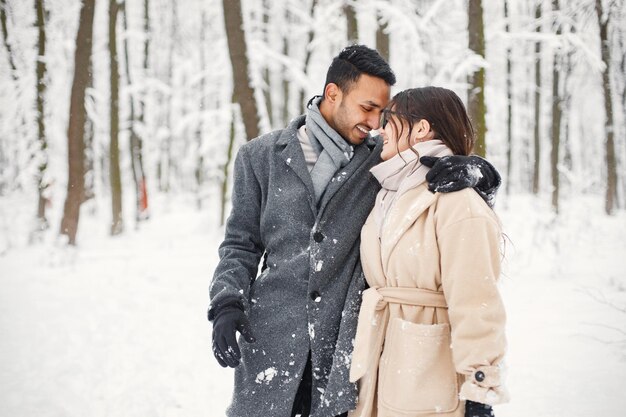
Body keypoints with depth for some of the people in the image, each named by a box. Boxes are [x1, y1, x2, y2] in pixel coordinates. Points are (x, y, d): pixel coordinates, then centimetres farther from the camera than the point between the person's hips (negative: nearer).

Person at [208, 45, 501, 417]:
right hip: (271, 338, 0)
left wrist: (474, 169, -17)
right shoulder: (262, 157, 6)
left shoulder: (383, 160, 4)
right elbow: (242, 243, 10)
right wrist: (226, 304, -5)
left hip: (346, 343, 0)